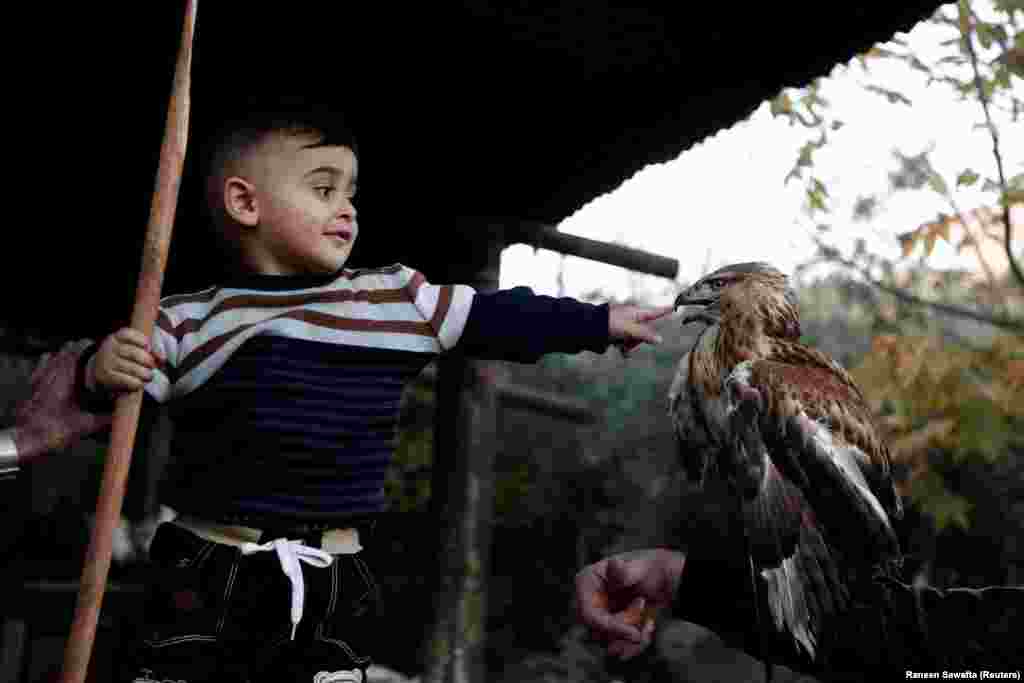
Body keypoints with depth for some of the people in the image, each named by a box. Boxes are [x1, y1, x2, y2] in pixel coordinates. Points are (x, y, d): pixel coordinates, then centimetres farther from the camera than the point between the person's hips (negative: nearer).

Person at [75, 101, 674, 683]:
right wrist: (103, 372, -24)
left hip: (336, 581, 2)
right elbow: (104, 412, -1)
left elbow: (500, 319, 8)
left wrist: (600, 322, 12)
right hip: (208, 574, -1)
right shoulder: (188, 323, -3)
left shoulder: (400, 300, 2)